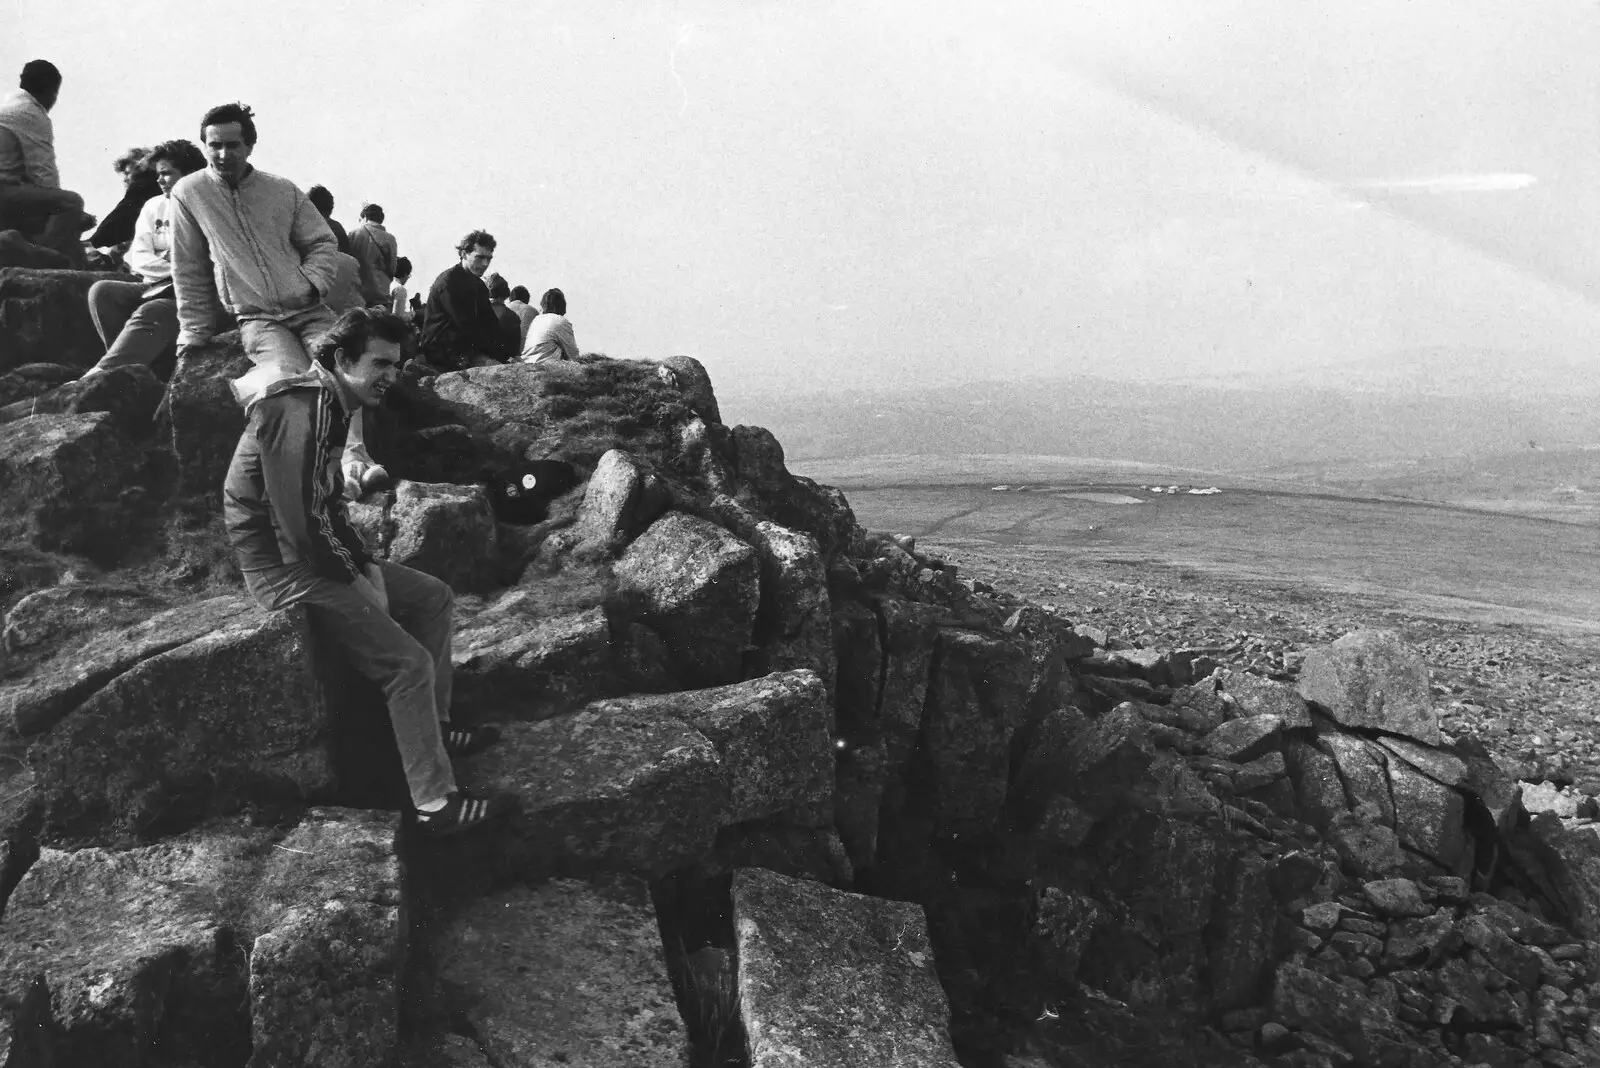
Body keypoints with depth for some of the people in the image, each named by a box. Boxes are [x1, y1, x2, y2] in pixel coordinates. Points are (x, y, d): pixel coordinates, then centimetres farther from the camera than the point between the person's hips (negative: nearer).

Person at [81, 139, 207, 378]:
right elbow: (139, 259, 8)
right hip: (154, 287, 6)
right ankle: (129, 365, -22)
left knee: (150, 313, -34)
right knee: (102, 290, -19)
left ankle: (100, 375, -41)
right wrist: (178, 269, -6)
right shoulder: (153, 206, 18)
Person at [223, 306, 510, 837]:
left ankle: (434, 727, 22)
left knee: (434, 597, 14)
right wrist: (358, 582, -15)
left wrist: (366, 564, 8)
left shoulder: (329, 405, 9)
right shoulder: (300, 414, -24)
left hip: (322, 555, 11)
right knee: (410, 662, -16)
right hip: (286, 569, -11)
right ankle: (437, 805, -10)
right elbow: (304, 526, -28)